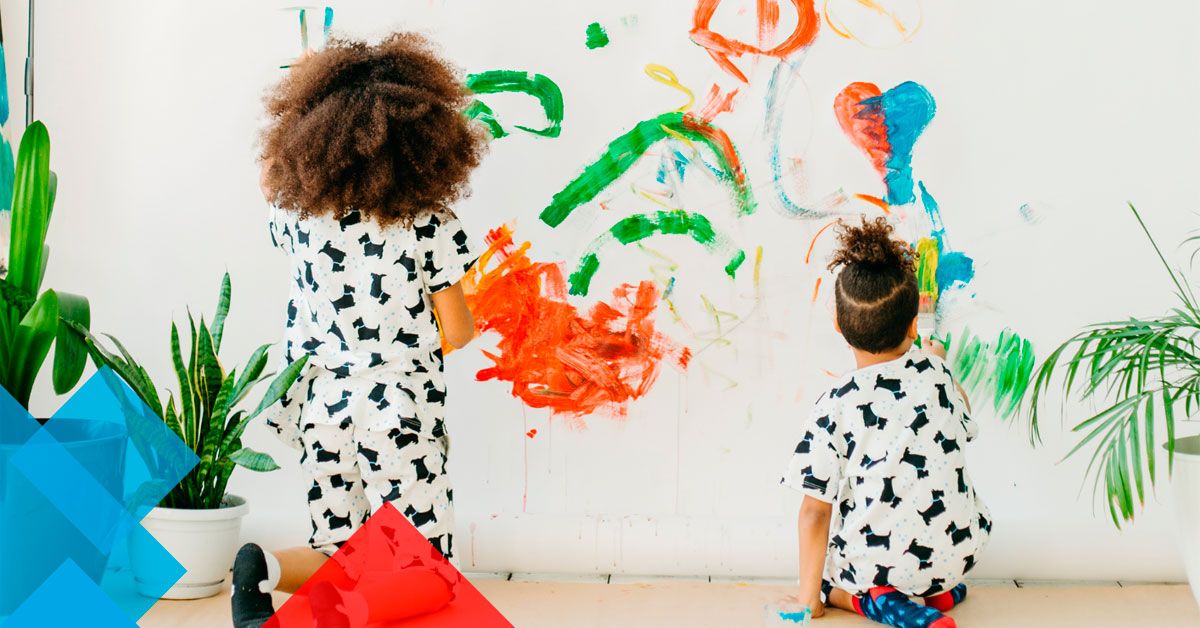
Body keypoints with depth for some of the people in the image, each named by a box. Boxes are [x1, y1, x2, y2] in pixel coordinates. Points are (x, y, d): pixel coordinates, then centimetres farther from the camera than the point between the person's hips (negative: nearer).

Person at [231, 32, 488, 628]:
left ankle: (268, 568, -14)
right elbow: (457, 332, -5)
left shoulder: (291, 206, -4)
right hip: (396, 407, -5)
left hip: (318, 400, 5)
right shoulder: (428, 222, -13)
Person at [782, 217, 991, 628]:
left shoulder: (835, 407, -16)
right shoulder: (935, 371, -6)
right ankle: (940, 590, 13)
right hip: (959, 554, 4)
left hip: (875, 564, -4)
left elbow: (815, 510, -14)